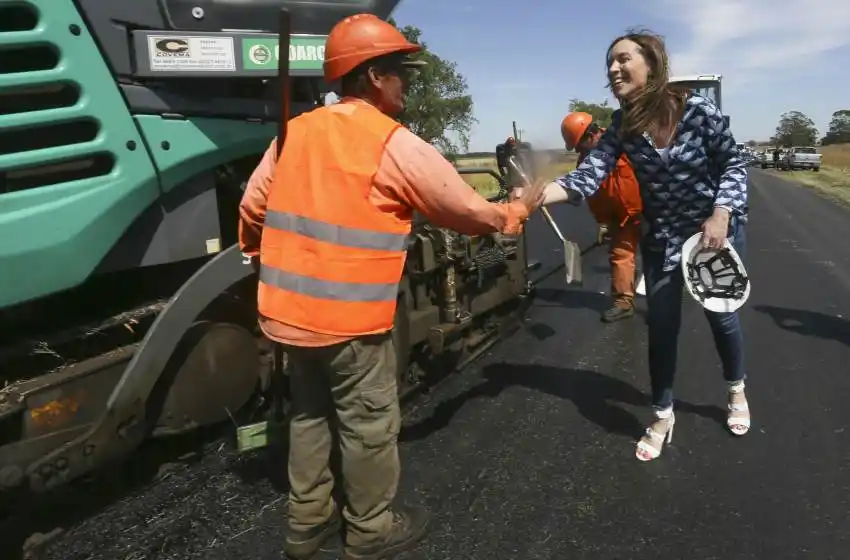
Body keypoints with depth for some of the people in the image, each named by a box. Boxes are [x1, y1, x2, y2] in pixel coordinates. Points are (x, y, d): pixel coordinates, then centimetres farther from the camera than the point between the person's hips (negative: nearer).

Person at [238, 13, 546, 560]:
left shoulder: (295, 131, 7)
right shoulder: (396, 144, -11)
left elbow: (252, 208, 12)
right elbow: (469, 212, -2)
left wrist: (266, 262, 29)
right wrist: (517, 211, 17)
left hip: (288, 309, 7)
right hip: (350, 316, -7)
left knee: (309, 413, 22)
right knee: (370, 426, 11)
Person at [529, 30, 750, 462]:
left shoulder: (698, 110, -19)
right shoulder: (621, 127, -13)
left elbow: (733, 163, -9)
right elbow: (587, 176, -26)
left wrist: (721, 215, -22)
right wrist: (537, 194, -42)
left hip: (718, 228, -2)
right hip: (661, 237, 2)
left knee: (721, 314, 12)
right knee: (661, 325, 5)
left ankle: (736, 391, 43)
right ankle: (662, 416, 24)